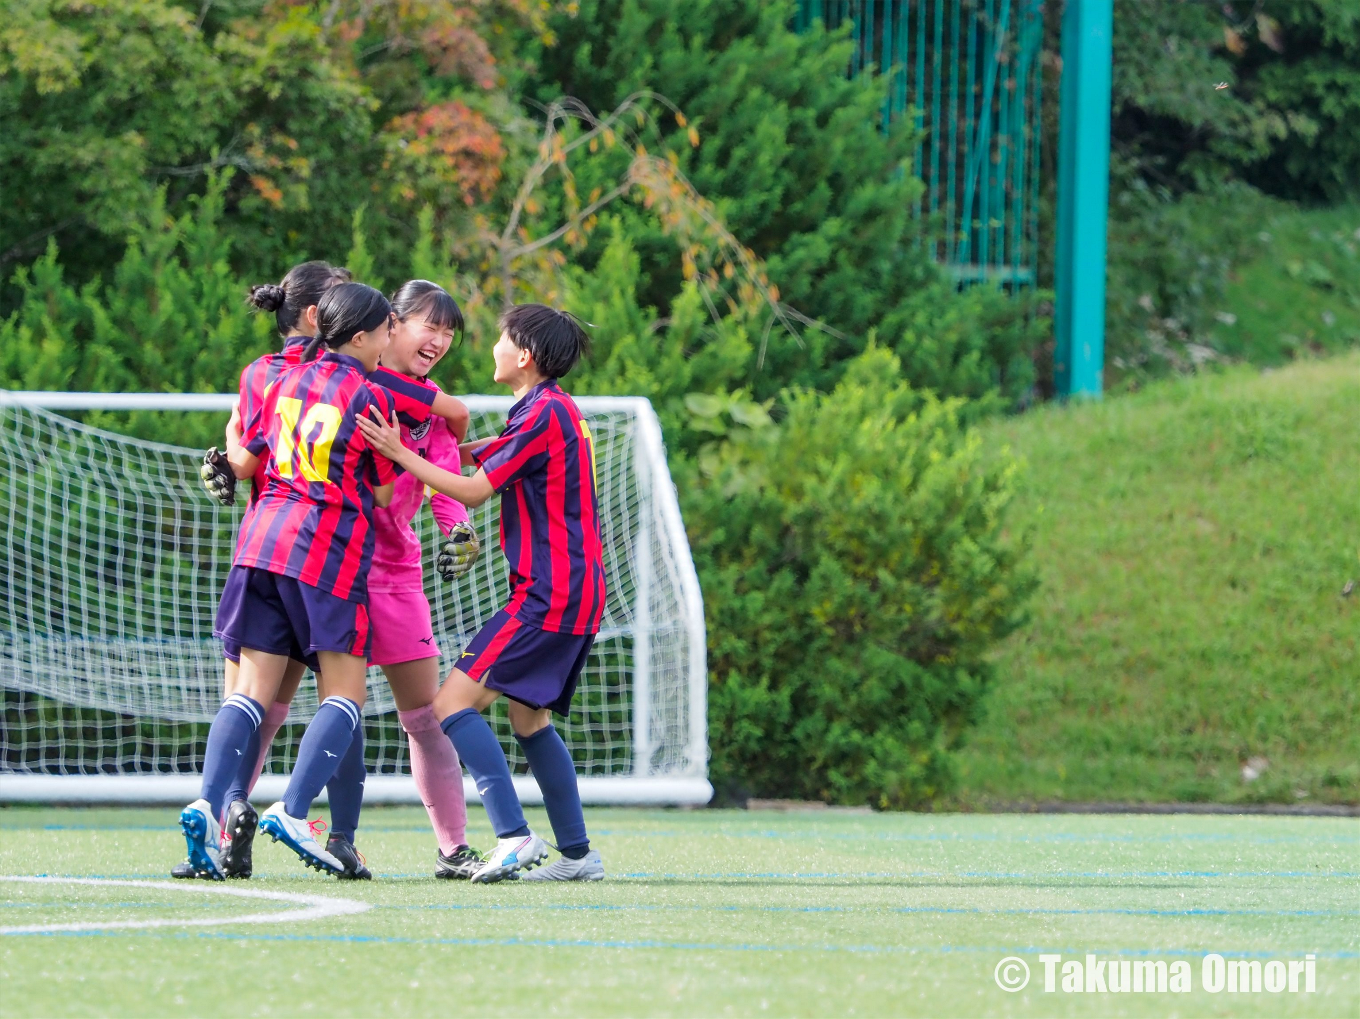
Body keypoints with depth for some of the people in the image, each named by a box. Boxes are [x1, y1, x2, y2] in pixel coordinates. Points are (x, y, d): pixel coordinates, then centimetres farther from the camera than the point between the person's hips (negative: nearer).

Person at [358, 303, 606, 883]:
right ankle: (577, 853, 17)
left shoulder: (545, 413, -13)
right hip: (575, 593, 10)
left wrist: (400, 453, -10)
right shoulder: (553, 410, 16)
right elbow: (488, 454, 29)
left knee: (453, 704, -14)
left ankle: (514, 837, -23)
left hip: (547, 594, -10)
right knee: (528, 718, 19)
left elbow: (475, 490, -13)